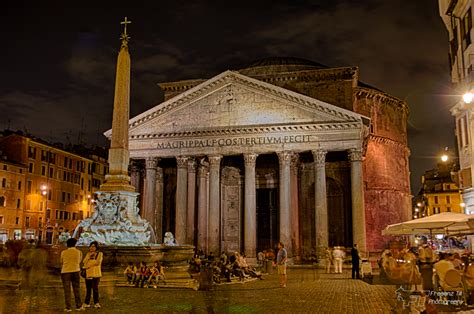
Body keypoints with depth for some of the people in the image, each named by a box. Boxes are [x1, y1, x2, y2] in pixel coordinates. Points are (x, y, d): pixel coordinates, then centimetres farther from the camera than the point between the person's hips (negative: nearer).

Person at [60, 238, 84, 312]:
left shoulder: (63, 252, 1)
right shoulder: (79, 252, 4)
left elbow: (61, 262, 10)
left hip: (65, 272, -1)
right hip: (75, 272, 1)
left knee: (67, 290, 2)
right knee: (76, 289, 8)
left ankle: (68, 307, 2)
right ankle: (78, 306, 8)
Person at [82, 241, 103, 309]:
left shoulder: (100, 254, 4)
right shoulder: (88, 254, 18)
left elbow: (98, 262, -9)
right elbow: (84, 262, 6)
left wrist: (89, 265, -4)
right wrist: (89, 255, -4)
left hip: (96, 274, -4)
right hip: (88, 274, 4)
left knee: (95, 288, -8)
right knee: (88, 289, 4)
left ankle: (96, 303, -3)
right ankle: (86, 303, 10)